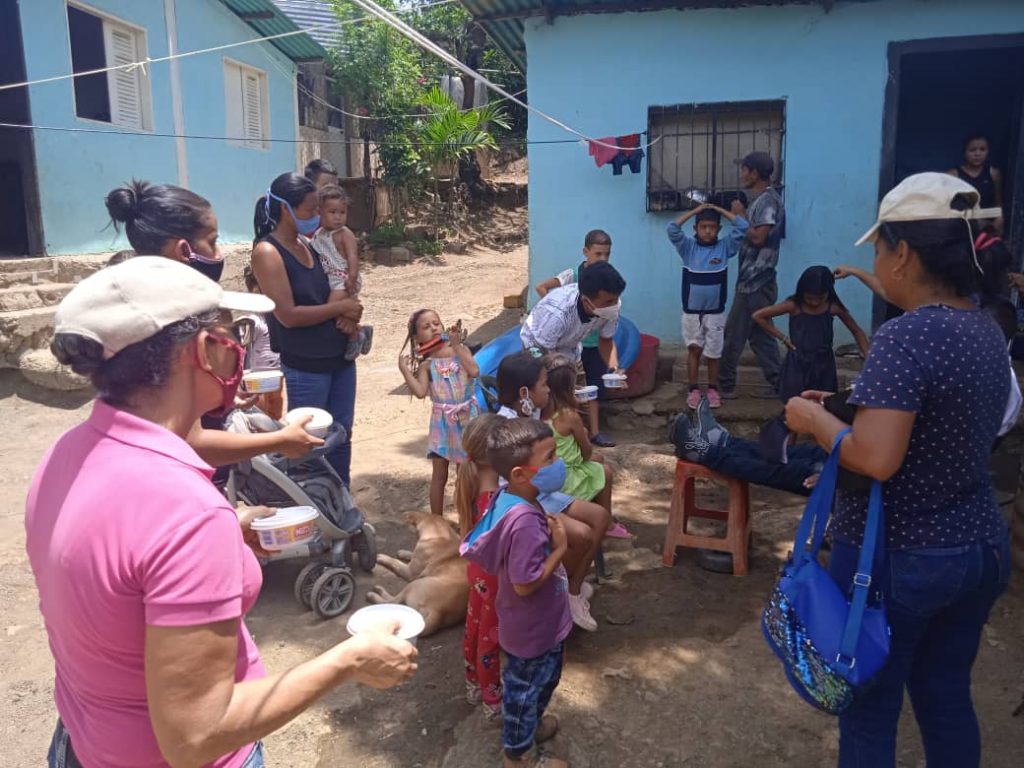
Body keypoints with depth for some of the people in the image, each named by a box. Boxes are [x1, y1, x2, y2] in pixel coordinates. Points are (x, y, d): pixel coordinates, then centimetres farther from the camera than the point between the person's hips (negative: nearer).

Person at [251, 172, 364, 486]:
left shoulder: (308, 244, 9)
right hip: (304, 368, -7)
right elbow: (288, 315, -20)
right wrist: (341, 308, -13)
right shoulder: (268, 252, -14)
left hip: (340, 358, 7)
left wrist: (348, 317, -5)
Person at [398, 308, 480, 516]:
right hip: (442, 421, -1)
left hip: (466, 417, 1)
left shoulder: (460, 350, -1)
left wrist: (457, 345, -17)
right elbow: (420, 392, -15)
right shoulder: (426, 363, -4)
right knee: (440, 473, 5)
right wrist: (404, 370, -19)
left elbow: (474, 372, -18)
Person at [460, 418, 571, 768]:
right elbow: (525, 583, -31)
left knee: (528, 683, 32)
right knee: (527, 687, 16)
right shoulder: (525, 521, -38)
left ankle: (528, 724, 57)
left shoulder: (511, 498, -7)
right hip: (533, 627, -9)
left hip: (533, 622, 9)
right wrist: (560, 547, -24)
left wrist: (550, 530, -2)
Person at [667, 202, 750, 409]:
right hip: (691, 311, 0)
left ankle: (713, 389, 20)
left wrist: (721, 210, -3)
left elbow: (742, 227, -8)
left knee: (714, 353, 8)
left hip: (716, 312, 0)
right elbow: (672, 229, -14)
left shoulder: (724, 247, -1)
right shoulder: (688, 247, -2)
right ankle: (693, 389, 15)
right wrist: (694, 211, -9)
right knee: (694, 350, 7)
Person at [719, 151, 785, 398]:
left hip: (755, 281, -10)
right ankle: (778, 384, 15)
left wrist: (740, 215, -12)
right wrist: (742, 216, 7)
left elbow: (758, 237, -22)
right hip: (754, 280, 10)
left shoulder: (768, 200, -14)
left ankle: (725, 385, 6)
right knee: (759, 334, 12)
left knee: (734, 334, -3)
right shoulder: (762, 200, 16)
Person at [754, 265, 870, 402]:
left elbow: (857, 331, 6)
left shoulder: (834, 307, -6)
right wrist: (782, 337, -6)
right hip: (798, 365, -2)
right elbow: (758, 316, -7)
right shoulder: (794, 306, -11)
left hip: (823, 365, 2)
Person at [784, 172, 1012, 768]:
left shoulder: (906, 336, -23)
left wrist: (815, 418, -14)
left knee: (870, 712, 11)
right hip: (981, 547, 8)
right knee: (947, 698, 23)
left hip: (896, 560, -8)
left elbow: (875, 459, -32)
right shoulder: (989, 330, 4)